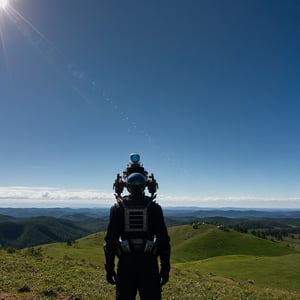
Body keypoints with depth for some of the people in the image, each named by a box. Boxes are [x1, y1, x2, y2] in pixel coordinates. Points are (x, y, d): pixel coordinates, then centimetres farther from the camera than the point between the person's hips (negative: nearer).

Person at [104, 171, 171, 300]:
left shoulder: (118, 207, 1)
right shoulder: (154, 207, 0)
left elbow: (110, 239, 0)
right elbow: (163, 239, -2)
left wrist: (109, 268, 8)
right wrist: (165, 268, 6)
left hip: (126, 262, 1)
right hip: (149, 262, 0)